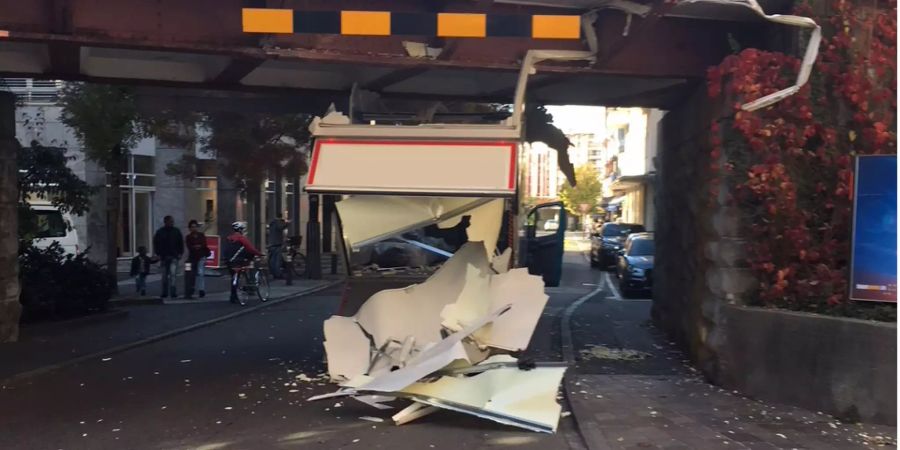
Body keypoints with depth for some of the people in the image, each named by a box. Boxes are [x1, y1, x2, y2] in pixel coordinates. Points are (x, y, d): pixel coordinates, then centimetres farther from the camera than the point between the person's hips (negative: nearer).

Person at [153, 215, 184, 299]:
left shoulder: (176, 231, 5)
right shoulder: (160, 232, 4)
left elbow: (181, 243, 9)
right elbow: (156, 243, 7)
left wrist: (180, 253, 1)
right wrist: (158, 254, -1)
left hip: (174, 256, -1)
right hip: (164, 257, 1)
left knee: (172, 274, -13)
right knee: (165, 275, 9)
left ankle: (172, 292, -16)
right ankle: (165, 292, 17)